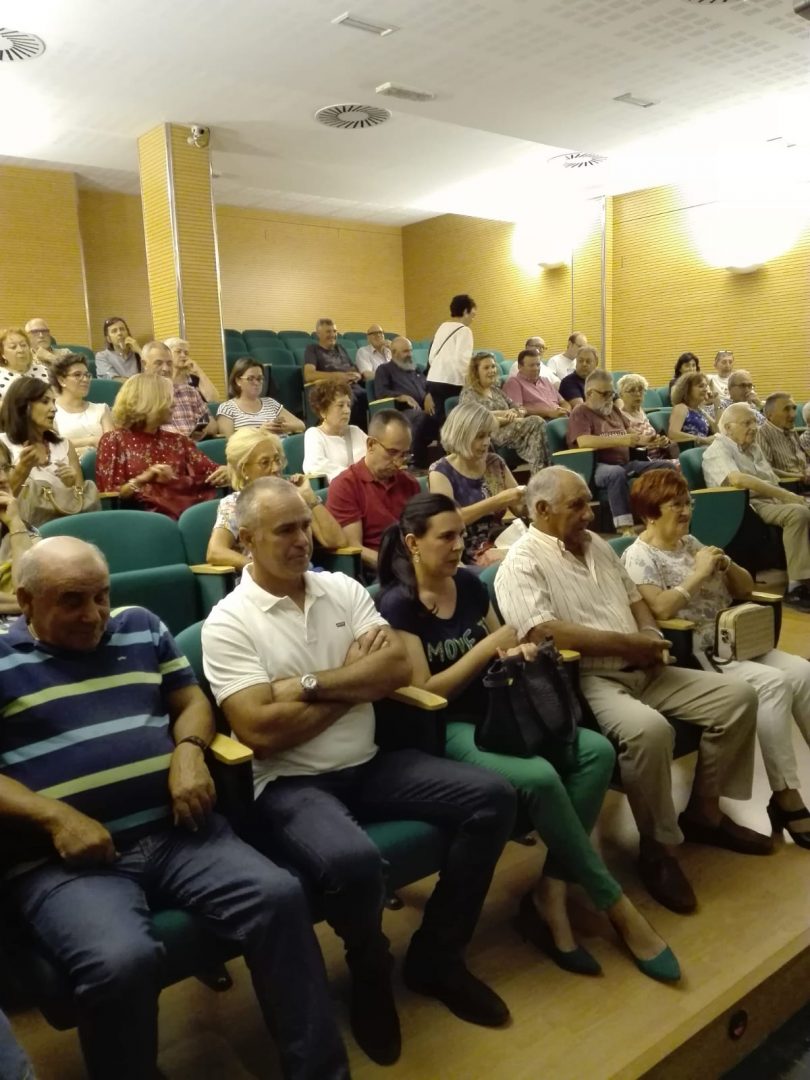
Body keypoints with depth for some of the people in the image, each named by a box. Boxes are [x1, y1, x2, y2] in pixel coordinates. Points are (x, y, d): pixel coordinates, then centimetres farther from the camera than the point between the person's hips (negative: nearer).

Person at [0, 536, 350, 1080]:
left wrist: (188, 750, -3)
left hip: (175, 829, 4)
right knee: (122, 961, -32)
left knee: (279, 896, -18)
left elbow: (192, 700, 19)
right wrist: (56, 818, -16)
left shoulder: (141, 626, 15)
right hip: (62, 858, -3)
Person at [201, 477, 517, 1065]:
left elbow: (399, 668, -6)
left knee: (493, 797, -6)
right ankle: (372, 970, 4)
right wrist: (357, 679, -10)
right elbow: (263, 731, -19)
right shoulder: (228, 622, -10)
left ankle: (436, 954, 12)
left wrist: (307, 684, -16)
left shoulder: (344, 589, 5)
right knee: (354, 861, -35)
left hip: (371, 764, 6)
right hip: (290, 785, -5)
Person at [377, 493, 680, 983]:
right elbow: (423, 692, -15)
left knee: (597, 751, -15)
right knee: (540, 776, -31)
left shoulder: (469, 583, 9)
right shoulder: (398, 604, -11)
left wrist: (519, 652, -5)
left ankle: (551, 893, -10)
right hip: (444, 731, -7)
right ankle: (617, 905, -9)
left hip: (498, 712, 7)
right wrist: (487, 648, -17)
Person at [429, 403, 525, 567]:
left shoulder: (495, 463, 10)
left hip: (499, 544, 6)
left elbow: (521, 509, 15)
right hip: (464, 555, -6)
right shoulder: (440, 472, -5)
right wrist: (498, 501, -23)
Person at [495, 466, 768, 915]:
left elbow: (633, 596, 23)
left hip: (641, 671, 9)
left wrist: (653, 636, 0)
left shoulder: (596, 544, 15)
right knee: (649, 729, -36)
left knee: (737, 696, 1)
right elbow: (545, 634, -24)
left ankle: (704, 811, 15)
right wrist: (629, 642, -19)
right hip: (582, 681, -8)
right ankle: (659, 847, -10)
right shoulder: (522, 564, -12)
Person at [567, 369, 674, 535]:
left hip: (627, 463, 8)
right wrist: (621, 440, -24)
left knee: (667, 467, -6)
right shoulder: (580, 413, -3)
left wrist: (650, 439, 3)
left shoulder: (614, 409, 22)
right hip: (598, 467, -8)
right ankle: (624, 527, -42)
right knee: (617, 472, -41)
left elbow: (631, 431, 25)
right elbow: (584, 442, -20)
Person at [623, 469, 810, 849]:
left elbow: (745, 589, 17)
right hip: (689, 655, -7)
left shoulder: (691, 543, 15)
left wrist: (726, 565, -4)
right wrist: (698, 574, -15)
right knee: (773, 683, -25)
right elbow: (660, 609, -24)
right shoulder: (638, 556, -7)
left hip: (732, 642, 8)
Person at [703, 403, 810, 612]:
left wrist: (790, 496, -4)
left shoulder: (753, 448, 23)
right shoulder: (718, 450, -5)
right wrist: (787, 496, -23)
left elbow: (772, 482, 19)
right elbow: (738, 480, -24)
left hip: (771, 502, 8)